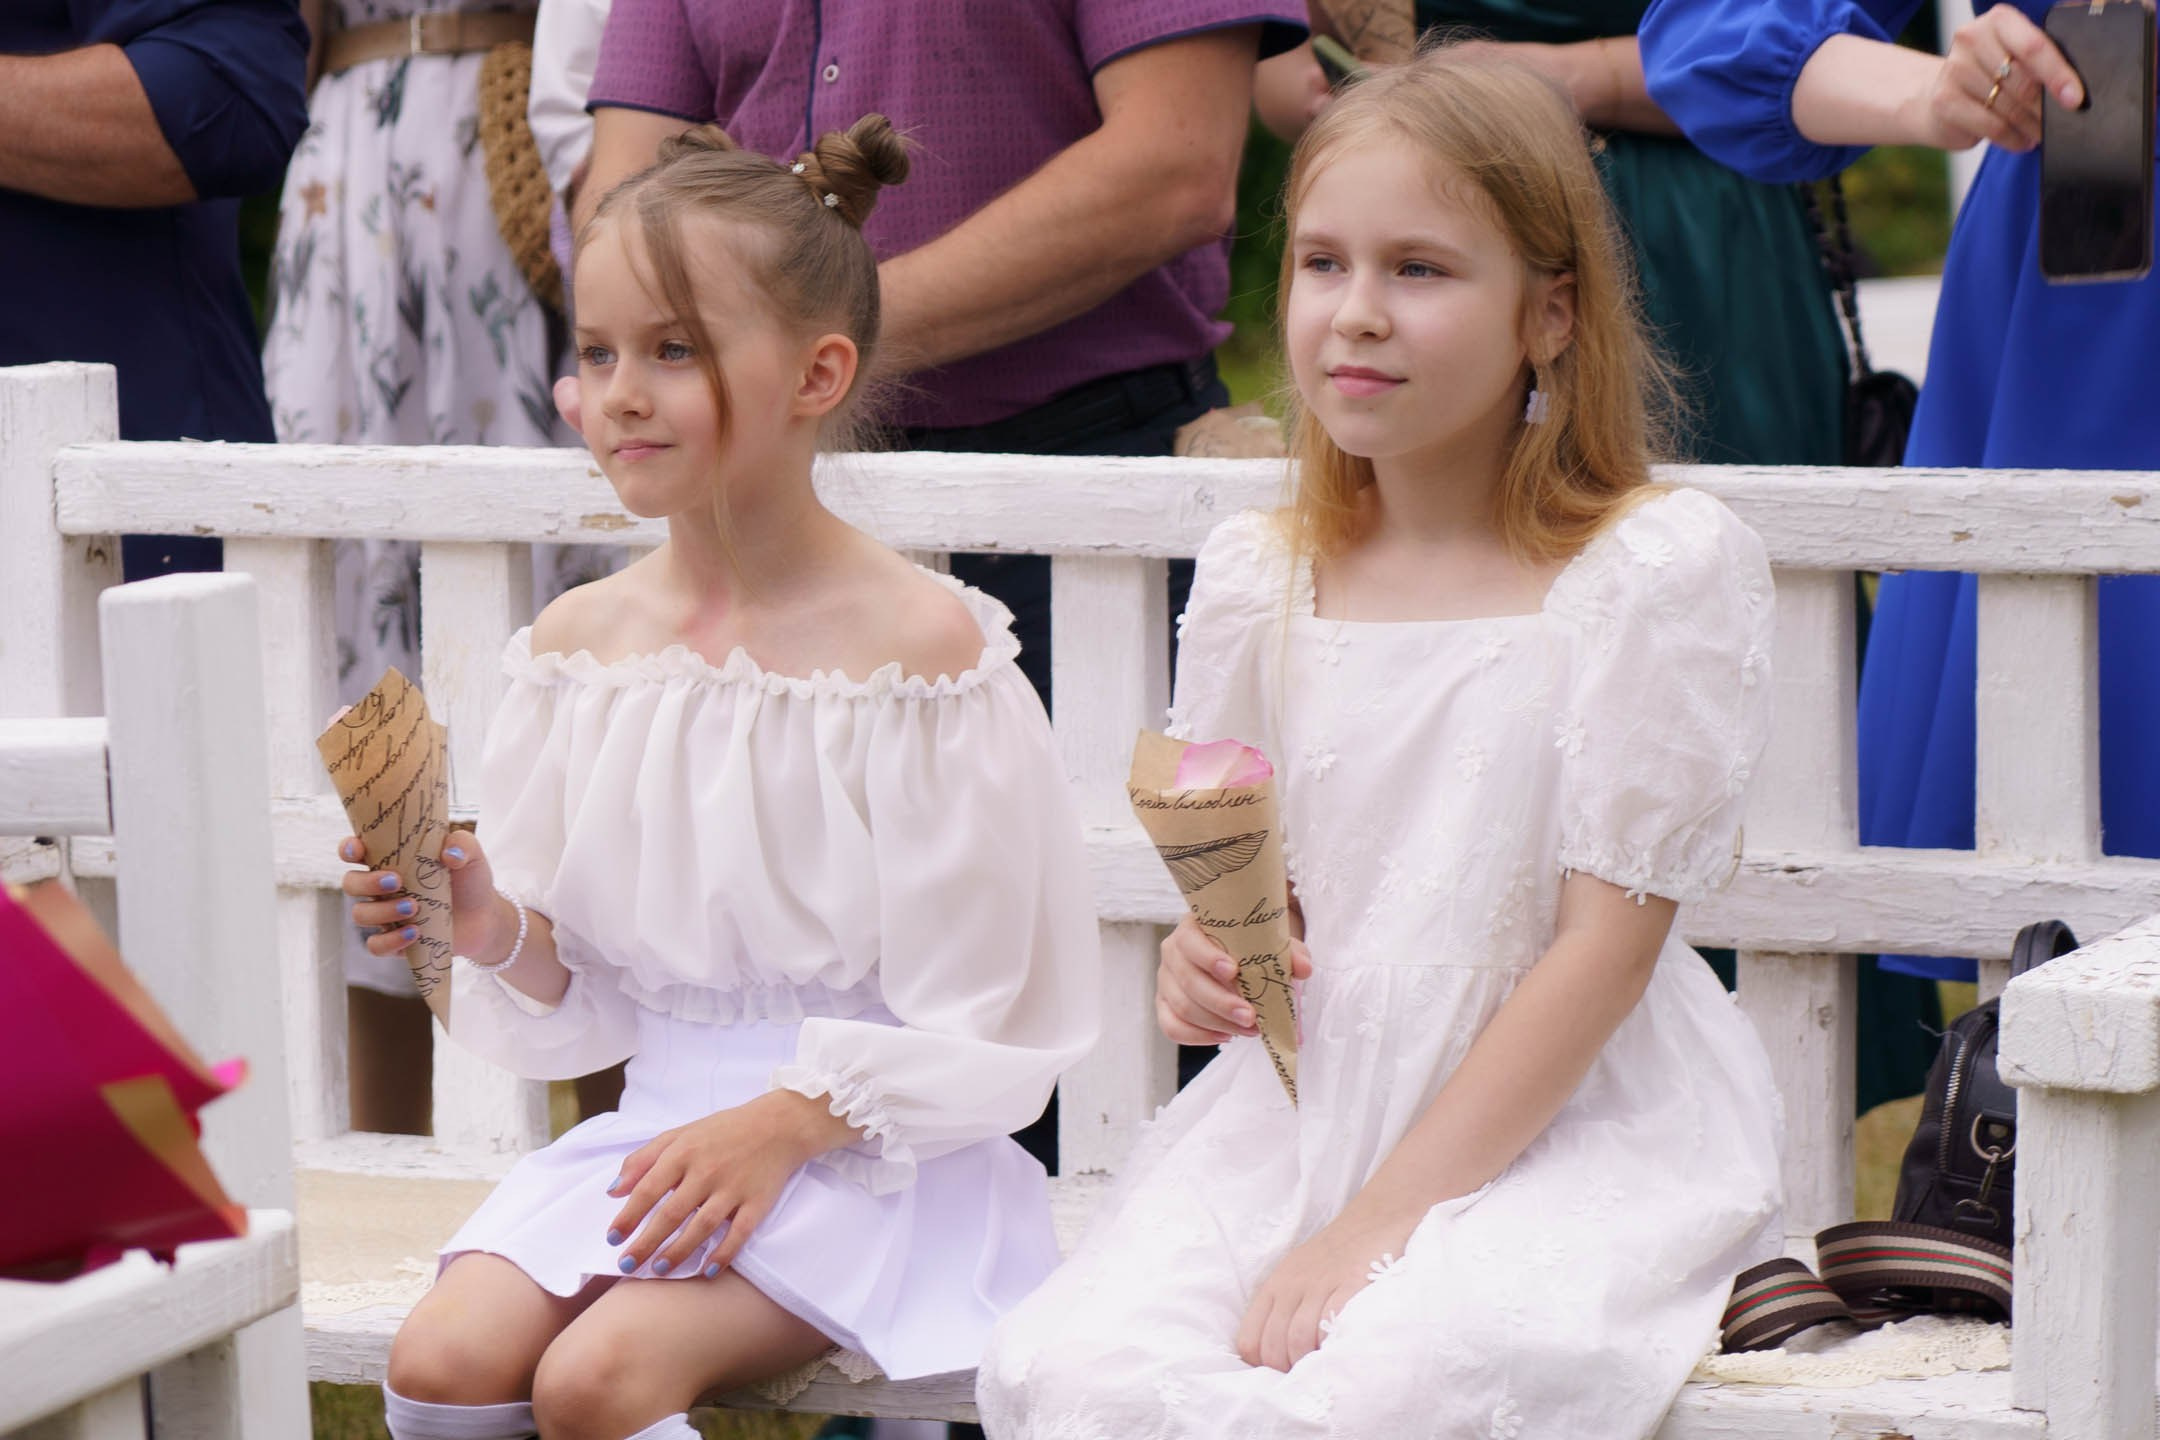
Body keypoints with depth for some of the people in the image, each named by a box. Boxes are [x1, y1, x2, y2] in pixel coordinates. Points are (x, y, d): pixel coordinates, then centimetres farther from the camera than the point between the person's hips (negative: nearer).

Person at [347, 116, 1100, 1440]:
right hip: (656, 1124, 5)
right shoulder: (581, 641, 6)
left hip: (867, 1149, -5)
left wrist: (784, 1121, -20)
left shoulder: (918, 639, -11)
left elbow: (982, 1024, -10)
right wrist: (495, 931, -9)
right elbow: (583, 999, 12)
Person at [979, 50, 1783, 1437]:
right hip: (1302, 1109, 5)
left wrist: (1380, 1223, -15)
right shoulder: (1260, 580, 9)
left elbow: (1609, 944, -10)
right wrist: (1207, 956, -4)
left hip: (1570, 1129, -4)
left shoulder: (1656, 568, -7)